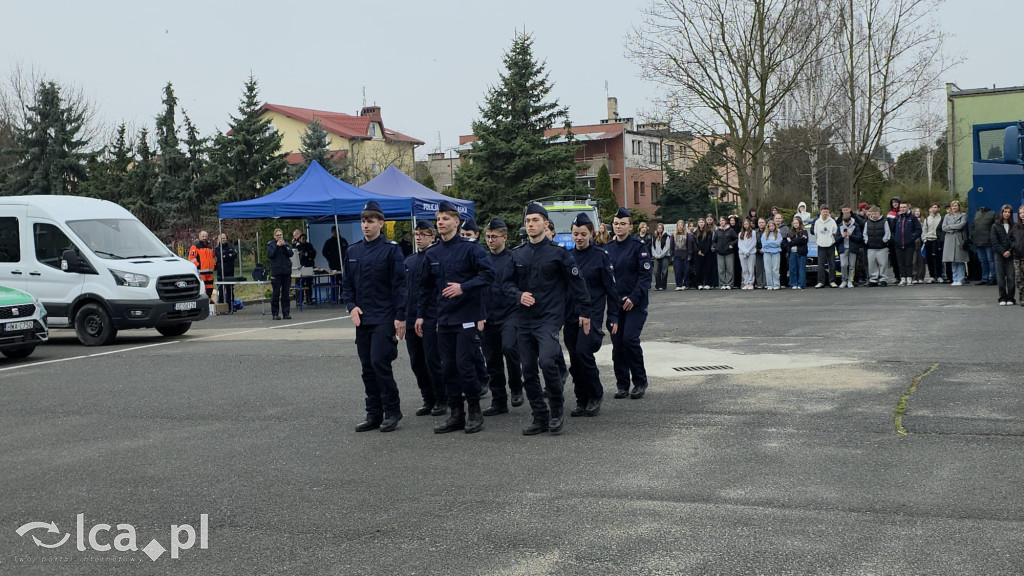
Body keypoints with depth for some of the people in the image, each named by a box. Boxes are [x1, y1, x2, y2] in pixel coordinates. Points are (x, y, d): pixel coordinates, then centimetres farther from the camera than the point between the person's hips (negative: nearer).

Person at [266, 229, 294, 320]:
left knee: (286, 293, 4)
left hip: (286, 271, 3)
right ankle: (275, 314, 4)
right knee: (275, 294, -1)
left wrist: (284, 246, -11)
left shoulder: (286, 243, 12)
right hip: (276, 272, -3)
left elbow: (291, 253, 0)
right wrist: (277, 246, -14)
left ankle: (286, 312, 8)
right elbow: (270, 255, -9)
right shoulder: (270, 244, 4)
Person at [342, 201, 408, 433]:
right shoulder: (353, 251, 12)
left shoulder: (391, 249, -4)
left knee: (379, 362, -12)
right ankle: (374, 415, 16)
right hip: (362, 318, 6)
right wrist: (351, 306, 0)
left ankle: (392, 411, 2)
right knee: (367, 368, 8)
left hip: (385, 318, -6)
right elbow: (347, 283, 17)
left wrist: (400, 317, -12)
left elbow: (399, 284, -7)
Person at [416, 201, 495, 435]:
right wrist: (420, 314, 14)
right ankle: (455, 414, 15)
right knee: (448, 367, 7)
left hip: (467, 318, -6)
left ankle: (475, 412, 9)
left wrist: (463, 287, -22)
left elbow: (488, 274, -14)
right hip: (444, 319, 6)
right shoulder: (432, 254, 11)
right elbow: (426, 286, 18)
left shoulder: (470, 248, -6)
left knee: (465, 365, -7)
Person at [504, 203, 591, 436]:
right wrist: (519, 294, -5)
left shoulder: (558, 252, -2)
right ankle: (540, 418, 15)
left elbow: (577, 281, 1)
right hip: (525, 320, 5)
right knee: (528, 371, 5)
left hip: (549, 318, -5)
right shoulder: (518, 255, 11)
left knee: (547, 361, -23)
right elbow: (507, 283, 16)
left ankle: (557, 411, -5)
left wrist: (583, 312, 0)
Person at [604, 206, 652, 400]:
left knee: (630, 339, -13)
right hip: (614, 303, 4)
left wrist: (634, 297, -17)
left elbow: (645, 275, -9)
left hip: (635, 304, -4)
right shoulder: (607, 248, 9)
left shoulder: (638, 247, -4)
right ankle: (622, 384, 14)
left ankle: (640, 382, 2)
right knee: (617, 344, 4)